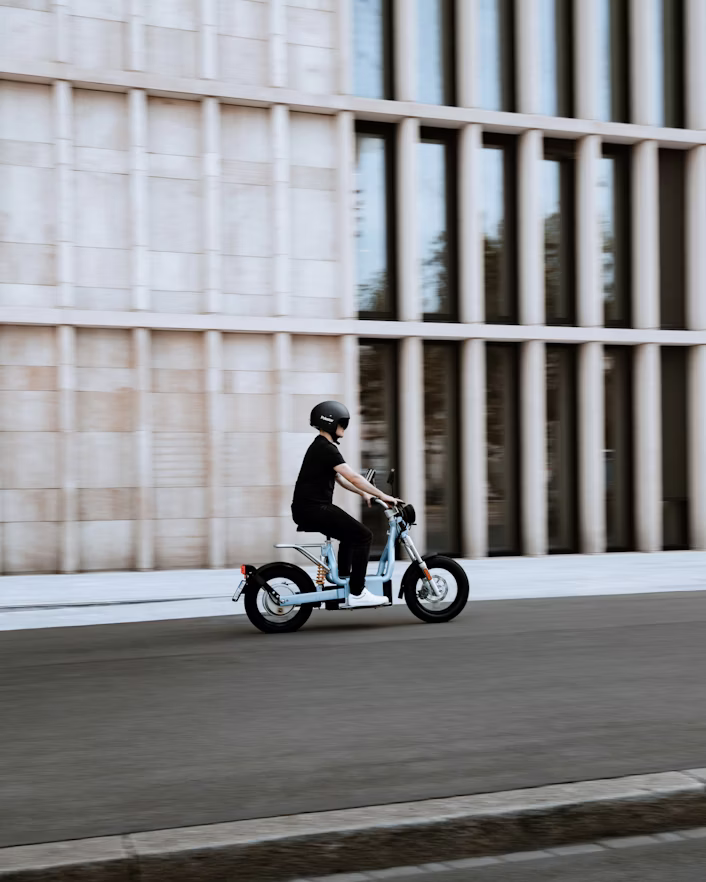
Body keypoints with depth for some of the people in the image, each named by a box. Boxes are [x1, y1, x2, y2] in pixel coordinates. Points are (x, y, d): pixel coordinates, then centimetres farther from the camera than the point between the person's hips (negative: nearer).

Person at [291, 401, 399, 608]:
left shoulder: (321, 447, 18)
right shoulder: (326, 449, -15)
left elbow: (340, 478, 25)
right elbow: (353, 477, -21)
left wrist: (363, 494, 21)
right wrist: (382, 495, -17)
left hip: (311, 509, 11)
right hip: (313, 509, -11)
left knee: (351, 534, 26)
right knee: (363, 536, -12)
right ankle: (357, 593, -10)